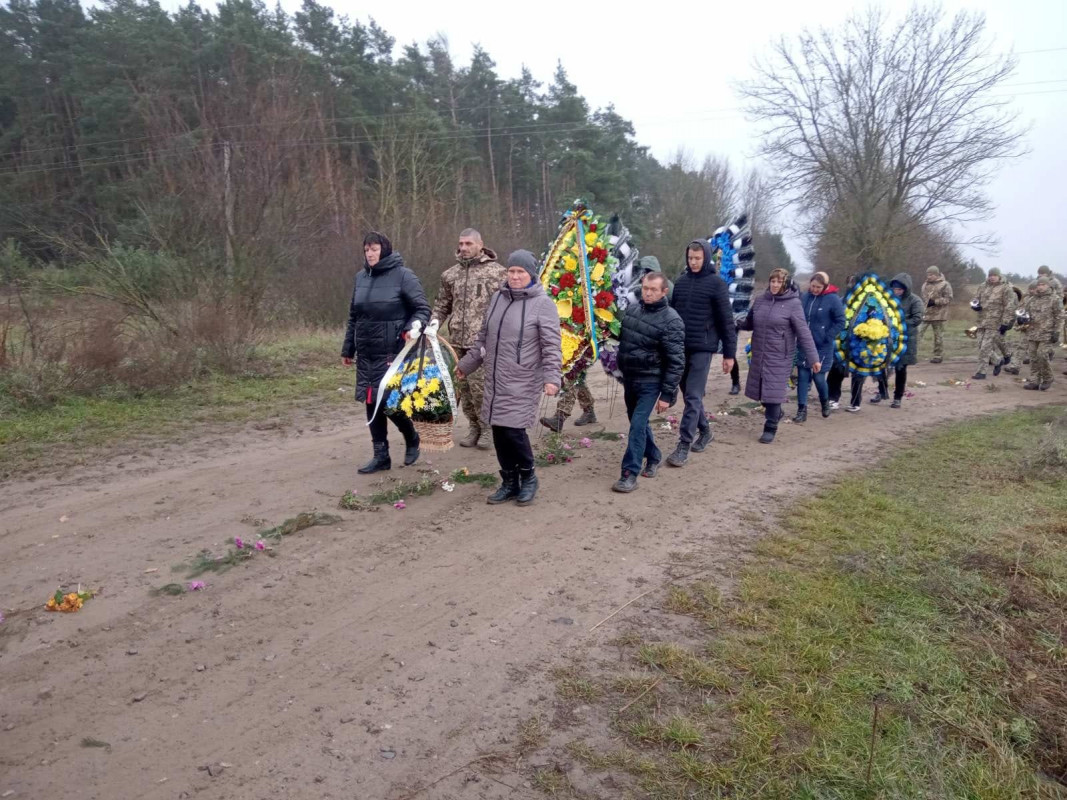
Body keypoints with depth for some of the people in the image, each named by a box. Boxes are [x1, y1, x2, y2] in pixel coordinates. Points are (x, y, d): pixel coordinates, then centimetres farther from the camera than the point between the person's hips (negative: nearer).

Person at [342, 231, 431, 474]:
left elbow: (423, 309, -6)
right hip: (366, 354, 6)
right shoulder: (361, 277, 10)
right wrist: (348, 349, 16)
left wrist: (412, 328, -26)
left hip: (393, 353, -5)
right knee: (372, 404, 7)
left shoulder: (402, 275, -7)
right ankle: (381, 455, 18)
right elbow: (353, 316, 16)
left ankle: (412, 439, 24)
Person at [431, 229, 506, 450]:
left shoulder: (496, 271, 0)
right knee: (463, 386, 8)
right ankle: (474, 426, 23)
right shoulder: (450, 274, 13)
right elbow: (442, 305, 19)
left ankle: (488, 428, 10)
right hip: (457, 340, 5)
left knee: (479, 385, -8)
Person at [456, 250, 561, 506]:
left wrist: (552, 377, -24)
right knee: (499, 431, 8)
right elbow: (483, 338, 21)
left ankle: (528, 477, 15)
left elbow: (552, 346, -14)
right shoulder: (498, 298, 11)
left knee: (513, 429, -11)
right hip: (495, 381, 6)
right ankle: (509, 483, 24)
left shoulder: (542, 304, -8)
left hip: (523, 382, -6)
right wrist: (467, 364, 25)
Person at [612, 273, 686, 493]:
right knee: (638, 422, 17)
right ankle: (653, 458, 37)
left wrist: (667, 394, -18)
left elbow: (676, 362, -16)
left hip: (650, 382, -7)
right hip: (629, 378, 7)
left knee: (638, 425, -11)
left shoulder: (670, 320, -16)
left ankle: (630, 474, -6)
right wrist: (622, 375, 17)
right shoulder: (632, 310, 3)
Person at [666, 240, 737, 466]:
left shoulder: (716, 283, -5)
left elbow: (726, 320, -5)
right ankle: (704, 432, 32)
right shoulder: (681, 281, 9)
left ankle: (684, 445, -4)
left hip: (702, 349, -5)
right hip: (679, 347, 6)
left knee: (693, 397, -6)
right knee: (689, 394, 14)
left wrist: (729, 353, -7)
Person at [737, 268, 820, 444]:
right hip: (759, 355, 5)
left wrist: (813, 358, -14)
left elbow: (804, 333, -11)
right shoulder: (760, 300, 3)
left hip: (779, 357, -5)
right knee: (761, 390, 12)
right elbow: (749, 323, 16)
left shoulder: (793, 304, -10)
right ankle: (775, 414, 38)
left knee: (773, 392, -4)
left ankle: (770, 428, 9)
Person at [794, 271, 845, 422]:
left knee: (818, 377, 1)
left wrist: (827, 338, -13)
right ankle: (802, 410, 9)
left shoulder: (833, 299, -11)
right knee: (802, 376, 2)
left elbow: (840, 322, -7)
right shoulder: (805, 297, 1)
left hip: (822, 347, -4)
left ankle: (825, 402, 30)